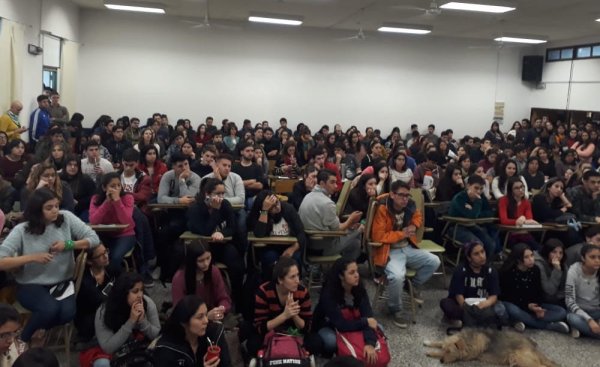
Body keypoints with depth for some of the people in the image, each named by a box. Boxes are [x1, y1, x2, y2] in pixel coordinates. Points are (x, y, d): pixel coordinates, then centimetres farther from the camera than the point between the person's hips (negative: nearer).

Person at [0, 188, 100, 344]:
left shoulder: (66, 218, -7)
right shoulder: (21, 231, -12)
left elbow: (94, 239, -6)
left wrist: (68, 245, -19)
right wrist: (32, 257, -26)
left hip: (62, 281, 2)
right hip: (31, 285, -2)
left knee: (68, 312, -24)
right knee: (50, 308, -30)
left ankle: (40, 330, 11)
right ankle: (24, 339, 3)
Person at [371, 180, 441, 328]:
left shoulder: (410, 207, 0)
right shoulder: (382, 210, -18)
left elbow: (418, 216, 24)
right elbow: (378, 236, -22)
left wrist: (414, 225, 0)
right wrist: (401, 234, -17)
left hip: (408, 248, 7)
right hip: (390, 251, -7)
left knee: (434, 261, -4)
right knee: (397, 276, -33)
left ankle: (413, 286, 20)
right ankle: (395, 310, -5)